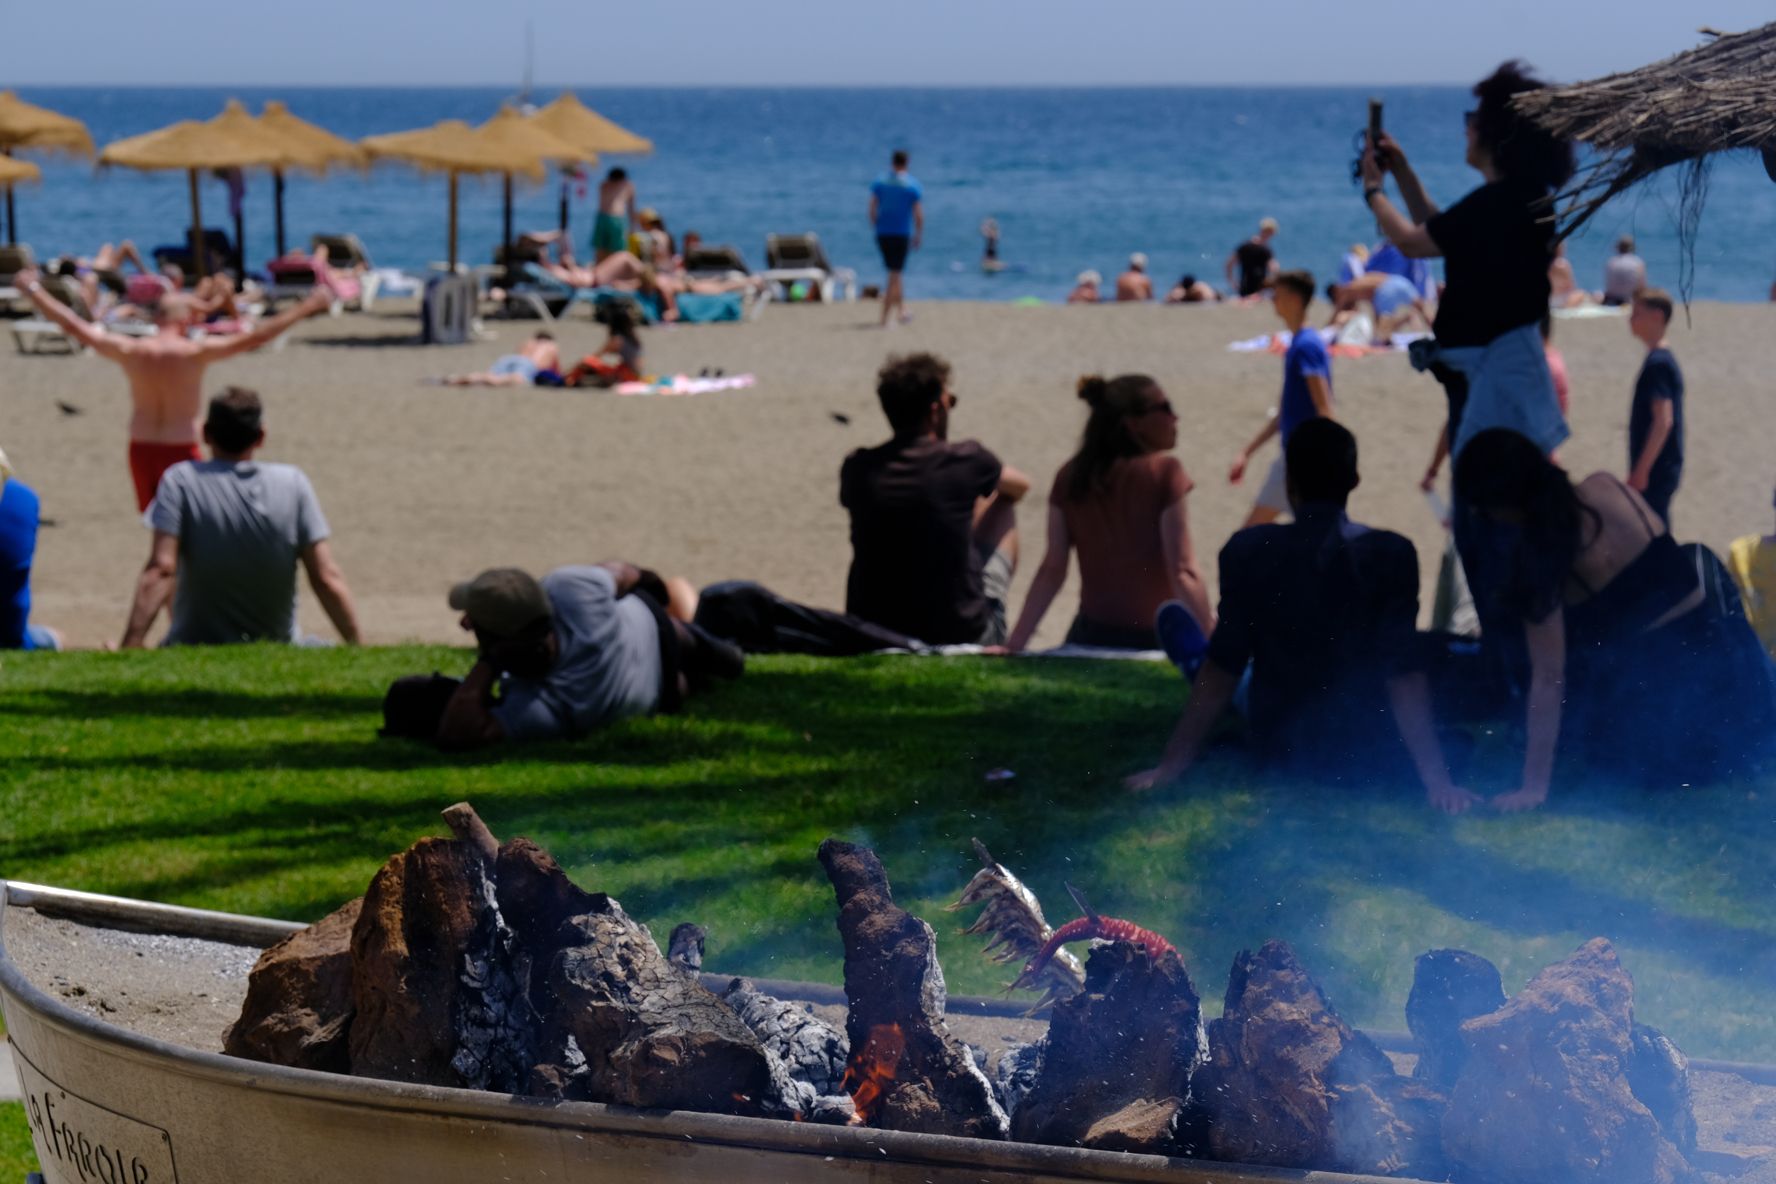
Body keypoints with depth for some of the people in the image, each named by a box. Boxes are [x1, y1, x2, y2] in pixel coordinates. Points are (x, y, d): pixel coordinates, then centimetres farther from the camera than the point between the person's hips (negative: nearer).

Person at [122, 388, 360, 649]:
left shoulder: (180, 480, -7)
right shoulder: (293, 483, -2)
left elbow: (161, 570, -18)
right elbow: (327, 578, -8)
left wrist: (130, 647, -21)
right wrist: (356, 647, -2)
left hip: (194, 650, -2)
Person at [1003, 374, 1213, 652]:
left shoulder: (1070, 478, 6)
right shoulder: (1163, 473, -7)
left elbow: (1052, 569, 3)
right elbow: (1183, 573, -13)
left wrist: (1015, 645, 6)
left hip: (1090, 636, 5)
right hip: (1153, 639, -5)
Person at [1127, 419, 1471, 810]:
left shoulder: (1249, 550, -11)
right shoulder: (1391, 554, -15)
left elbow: (1223, 667, -10)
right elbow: (1404, 673, -18)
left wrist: (1173, 763, -3)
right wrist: (1436, 779, -16)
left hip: (1283, 748, 1)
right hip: (1373, 755, -1)